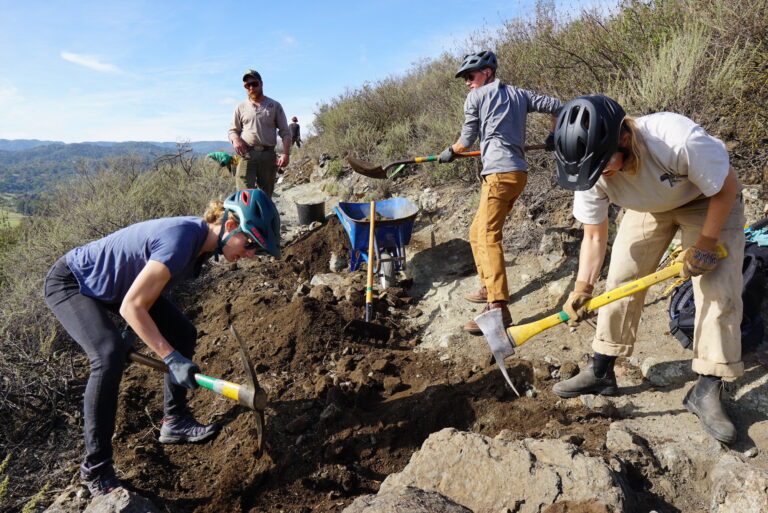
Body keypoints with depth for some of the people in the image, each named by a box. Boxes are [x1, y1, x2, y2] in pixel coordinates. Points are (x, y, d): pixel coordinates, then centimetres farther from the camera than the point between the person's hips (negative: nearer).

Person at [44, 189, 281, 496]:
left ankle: (174, 422, 15)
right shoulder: (181, 240, -37)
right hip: (70, 283, -9)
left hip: (115, 284, 9)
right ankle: (95, 470, -13)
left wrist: (139, 335, 12)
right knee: (110, 355, -28)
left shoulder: (203, 235, -9)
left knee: (183, 334, 1)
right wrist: (171, 358, -33)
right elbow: (131, 307, -33)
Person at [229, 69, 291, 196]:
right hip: (246, 154, 0)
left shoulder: (274, 106, 11)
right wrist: (235, 139, -6)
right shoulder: (241, 107, 15)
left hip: (268, 155, 0)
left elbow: (285, 132, 8)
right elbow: (233, 130, 19)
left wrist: (286, 154, -7)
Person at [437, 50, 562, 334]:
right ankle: (489, 288, 25)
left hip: (499, 172, -8)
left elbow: (466, 140, 8)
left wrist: (449, 152, 27)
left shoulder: (476, 97, 5)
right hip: (519, 172, 8)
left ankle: (499, 307, -26)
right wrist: (554, 136, 34)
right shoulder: (518, 94, 21)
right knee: (477, 232, 18)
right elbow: (557, 106, 20)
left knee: (488, 236, -17)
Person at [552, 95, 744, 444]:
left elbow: (726, 189, -23)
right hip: (649, 208, 3)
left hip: (709, 202, -3)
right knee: (620, 280, -4)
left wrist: (704, 245, -21)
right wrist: (583, 288, -28)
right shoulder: (591, 170, -28)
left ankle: (706, 393, 1)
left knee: (719, 291, -12)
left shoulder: (681, 140, -42)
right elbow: (594, 236, -17)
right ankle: (600, 372, 9)